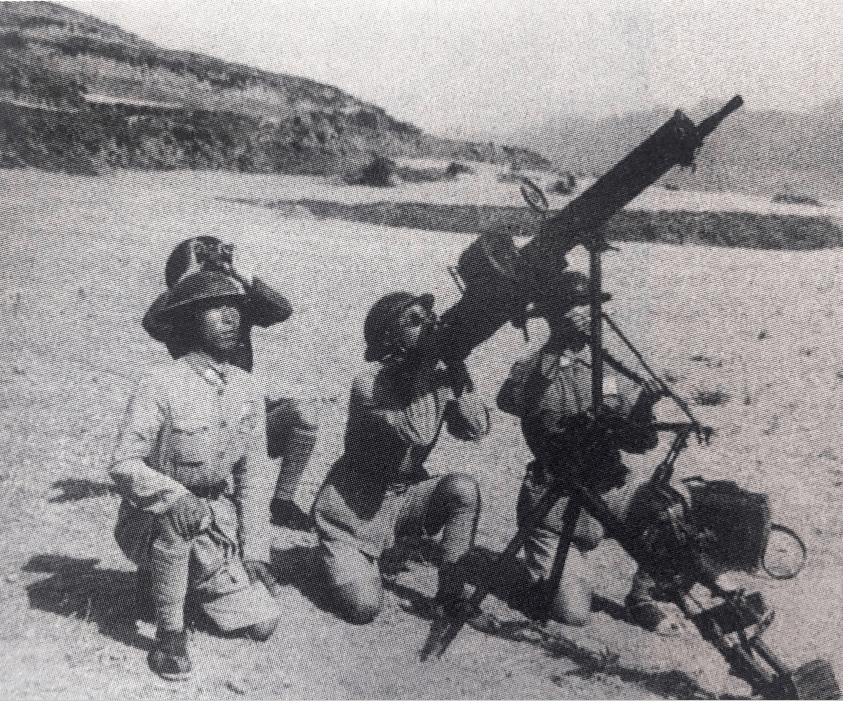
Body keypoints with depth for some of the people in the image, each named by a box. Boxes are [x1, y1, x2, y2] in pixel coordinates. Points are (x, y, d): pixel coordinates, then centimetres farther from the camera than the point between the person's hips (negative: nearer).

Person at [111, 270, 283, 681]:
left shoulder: (246, 389, -1)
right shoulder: (161, 384, -18)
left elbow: (253, 473, 3)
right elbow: (123, 464, -22)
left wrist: (254, 551, -2)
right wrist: (174, 497, -40)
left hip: (217, 527, 5)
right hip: (151, 523, -4)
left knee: (263, 622, -6)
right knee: (178, 516, -40)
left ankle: (191, 581, 20)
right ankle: (169, 632, -18)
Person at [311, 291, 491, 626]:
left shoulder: (438, 373, -5)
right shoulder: (368, 385, -24)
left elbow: (476, 429, -14)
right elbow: (419, 432, -36)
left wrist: (457, 370, -24)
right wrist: (429, 366, -34)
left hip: (405, 494, 5)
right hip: (354, 508, -5)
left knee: (465, 489, -24)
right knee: (363, 608, -14)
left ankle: (451, 595, -10)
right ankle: (339, 561, 20)